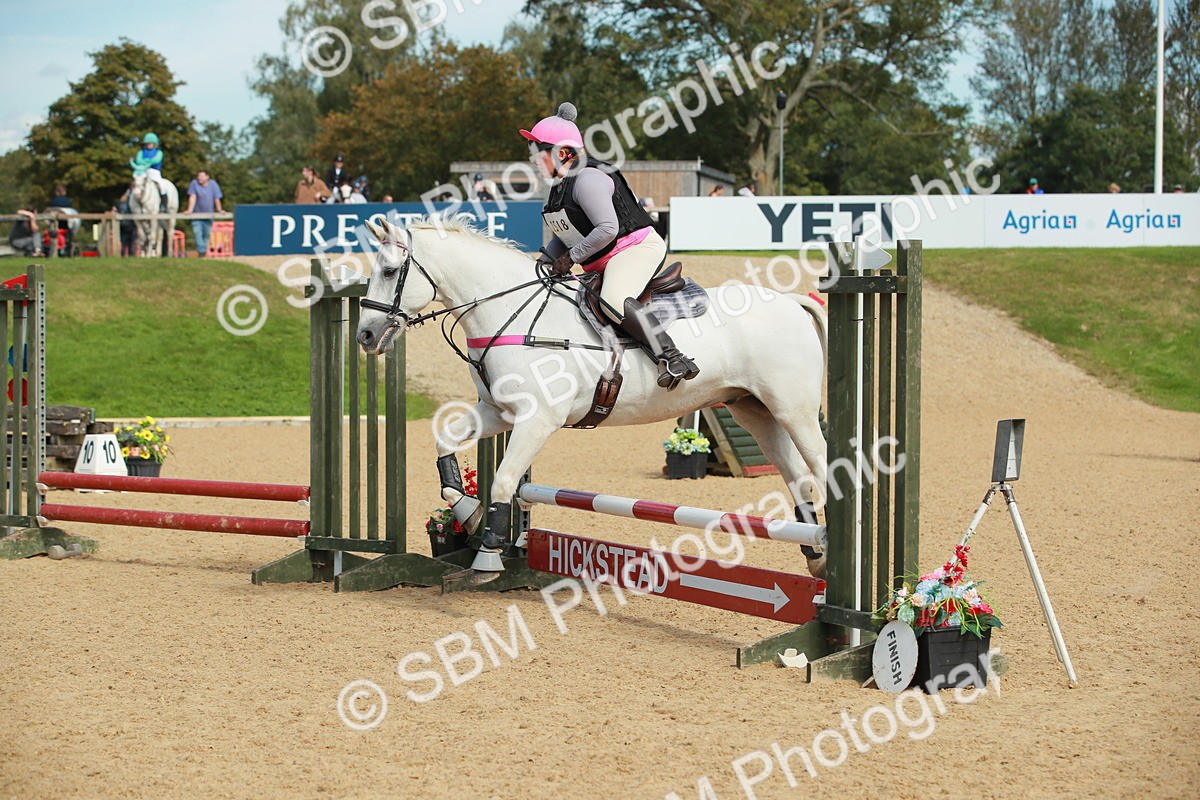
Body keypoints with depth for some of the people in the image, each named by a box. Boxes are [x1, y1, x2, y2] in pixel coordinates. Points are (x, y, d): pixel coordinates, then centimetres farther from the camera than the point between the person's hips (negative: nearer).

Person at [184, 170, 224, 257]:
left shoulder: (213, 184, -7)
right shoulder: (194, 183, -9)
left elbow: (217, 199, -5)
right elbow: (192, 197, -12)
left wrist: (219, 210, -5)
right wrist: (189, 210, -17)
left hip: (208, 214, 1)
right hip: (197, 214, -1)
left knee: (206, 234, 5)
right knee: (197, 232, -15)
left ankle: (204, 251, 19)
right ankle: (201, 251, -17)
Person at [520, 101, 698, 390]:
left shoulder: (587, 179, -18)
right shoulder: (559, 186, 14)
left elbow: (607, 229, -25)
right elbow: (565, 235, 20)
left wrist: (571, 256, -18)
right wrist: (543, 262, 4)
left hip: (636, 247, -12)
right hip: (602, 263, 12)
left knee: (613, 299, -36)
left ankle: (671, 357, -38)